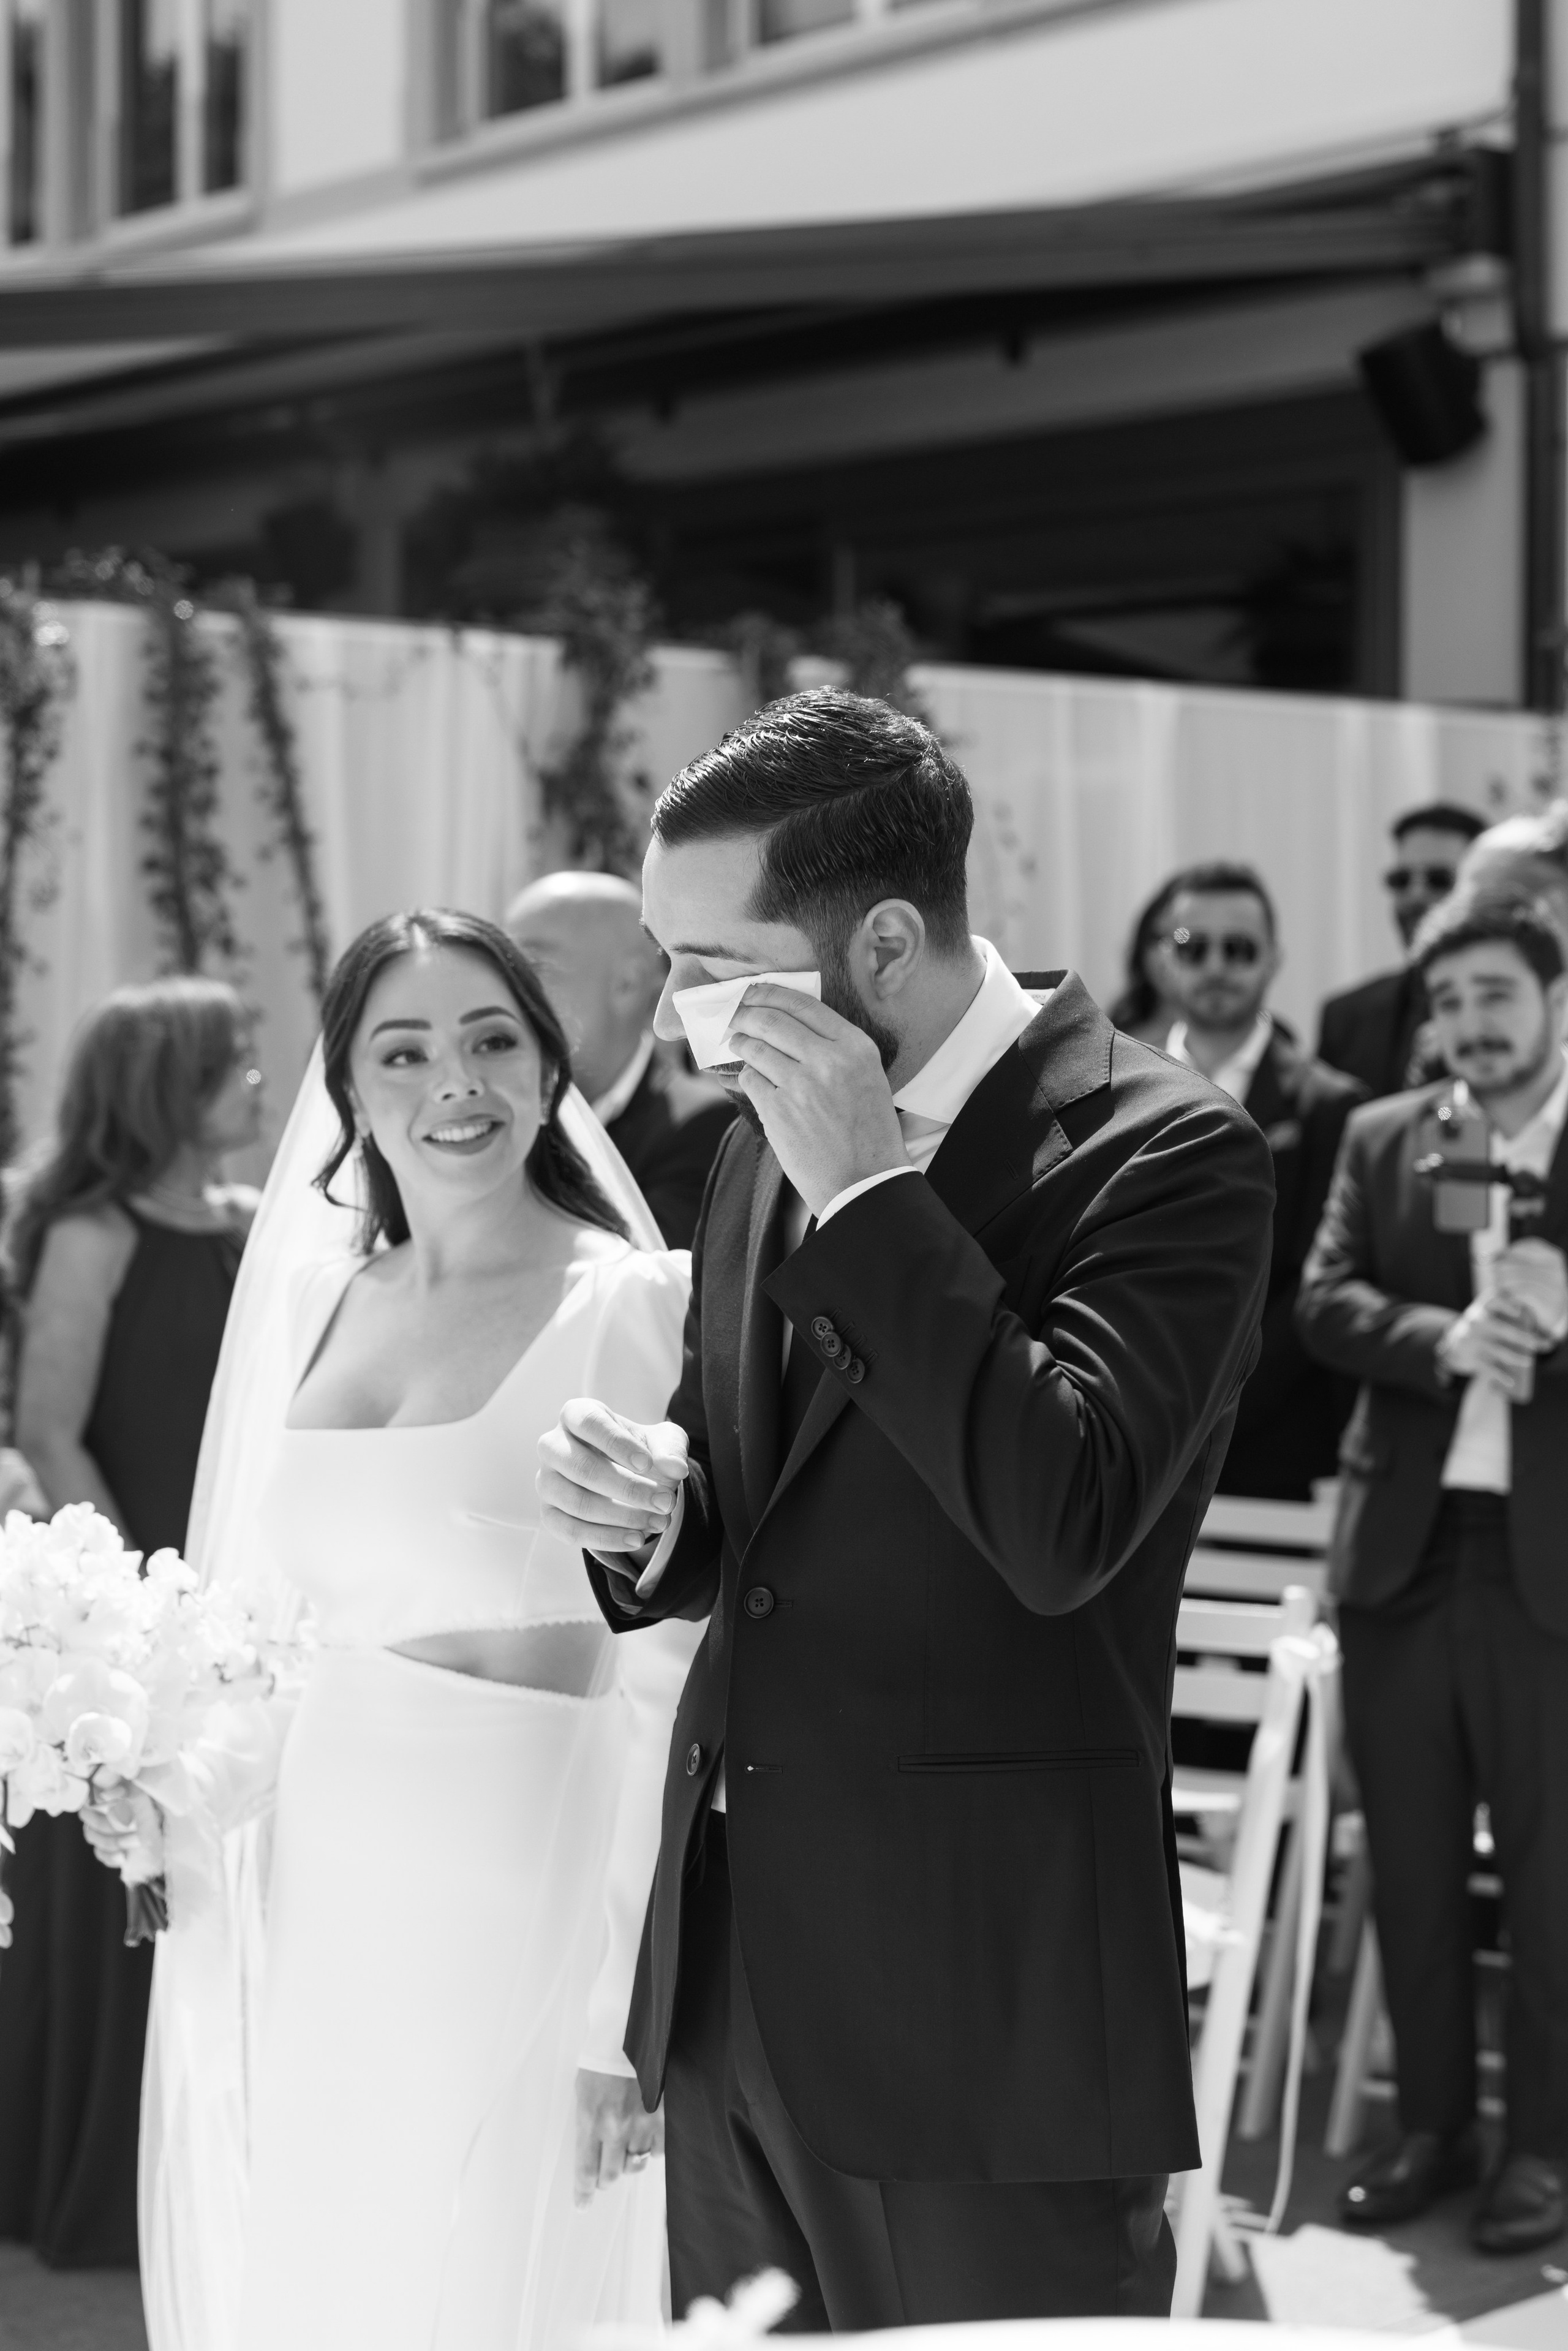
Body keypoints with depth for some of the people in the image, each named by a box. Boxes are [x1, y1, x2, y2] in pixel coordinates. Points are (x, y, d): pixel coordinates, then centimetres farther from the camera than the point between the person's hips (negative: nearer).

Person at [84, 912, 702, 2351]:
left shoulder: (639, 1305, -7)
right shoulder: (314, 1300, 11)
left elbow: (670, 1680, -10)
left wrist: (628, 2010, -13)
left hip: (515, 1904, -5)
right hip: (309, 1919, 5)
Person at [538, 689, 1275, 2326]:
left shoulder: (1161, 1149, -12)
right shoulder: (768, 1142, 11)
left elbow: (1064, 1529, -24)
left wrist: (867, 1192, -20)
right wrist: (642, 1515, -2)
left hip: (987, 2007, -7)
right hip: (736, 1985, 7)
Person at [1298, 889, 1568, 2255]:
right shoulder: (1381, 1140, 9)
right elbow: (1325, 1301, -1)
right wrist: (1442, 1337, -18)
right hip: (1402, 1550, 3)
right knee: (1411, 1862, 11)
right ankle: (1432, 2125, 23)